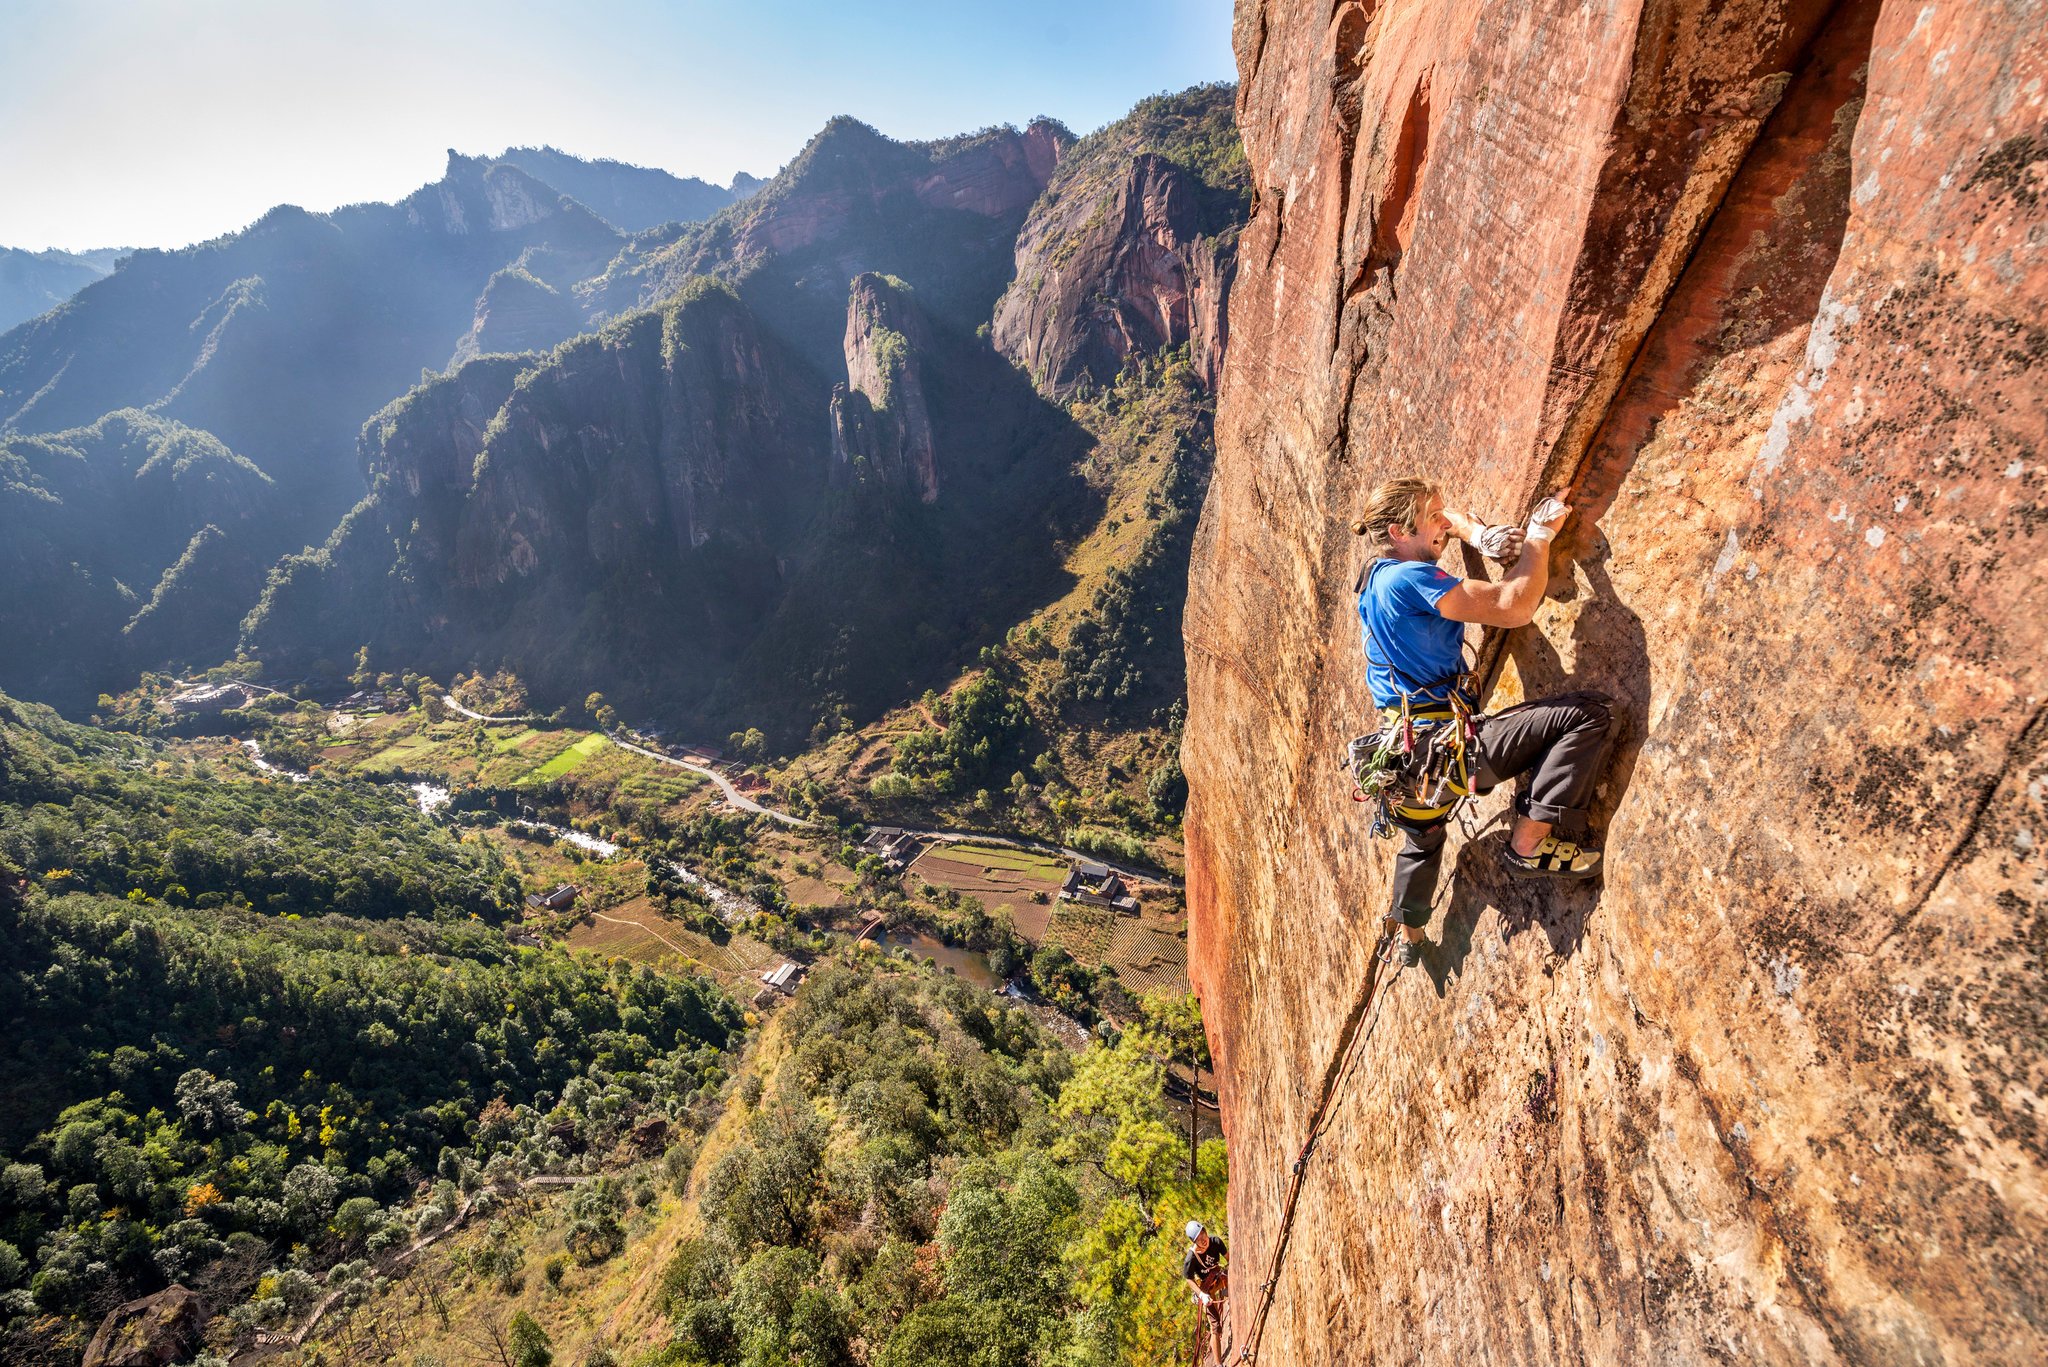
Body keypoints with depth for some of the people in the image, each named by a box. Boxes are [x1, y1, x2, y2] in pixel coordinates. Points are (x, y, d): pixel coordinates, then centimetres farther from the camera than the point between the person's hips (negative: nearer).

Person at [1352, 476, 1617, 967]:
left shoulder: (1376, 577, 11)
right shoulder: (1411, 578, -18)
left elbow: (1445, 520, 30)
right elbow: (1515, 607, -20)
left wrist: (1479, 534, 9)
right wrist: (1539, 535, -7)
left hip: (1405, 749, 10)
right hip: (1446, 745, -10)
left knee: (1421, 840, 36)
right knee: (1590, 714, -13)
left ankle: (1408, 940, 55)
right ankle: (1527, 844, -8)